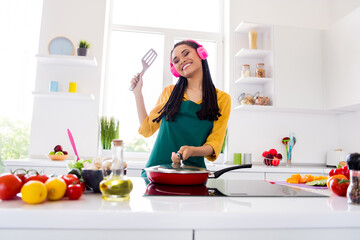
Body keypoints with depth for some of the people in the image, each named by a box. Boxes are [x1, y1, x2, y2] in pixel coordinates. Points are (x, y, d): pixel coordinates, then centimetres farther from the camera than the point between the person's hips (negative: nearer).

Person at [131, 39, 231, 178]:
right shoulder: (169, 92, 11)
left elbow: (215, 144, 1)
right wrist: (137, 93, 10)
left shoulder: (222, 99, 5)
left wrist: (192, 151, -18)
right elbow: (147, 129, 13)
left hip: (192, 170, -1)